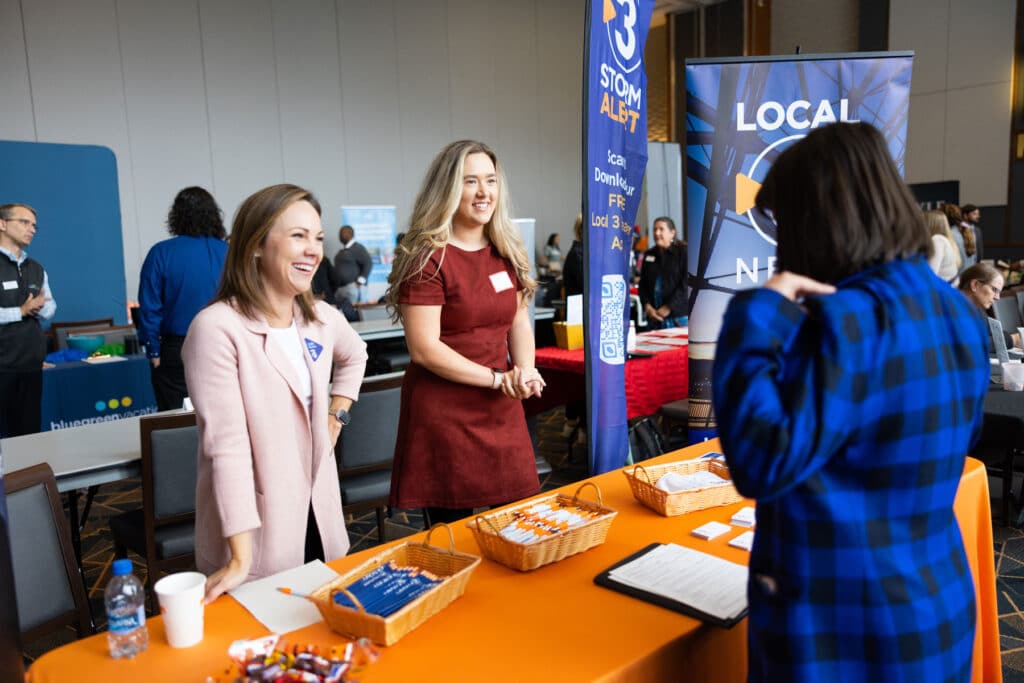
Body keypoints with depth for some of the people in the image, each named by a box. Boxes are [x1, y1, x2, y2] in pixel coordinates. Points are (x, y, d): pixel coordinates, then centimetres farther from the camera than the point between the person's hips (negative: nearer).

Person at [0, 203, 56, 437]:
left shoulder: (36, 269, 14)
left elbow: (50, 308, 14)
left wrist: (37, 307, -6)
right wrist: (21, 311, -12)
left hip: (32, 364, 6)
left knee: (31, 429, 12)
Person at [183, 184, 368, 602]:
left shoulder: (322, 318, 1)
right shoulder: (218, 328, -19)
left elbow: (354, 357, 25)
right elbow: (227, 446, -23)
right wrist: (240, 559, -24)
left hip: (320, 518, 6)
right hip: (256, 533, -6)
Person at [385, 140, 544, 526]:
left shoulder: (506, 252, 8)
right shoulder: (428, 258, -12)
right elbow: (424, 349, -16)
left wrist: (525, 372, -5)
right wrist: (499, 378, -15)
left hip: (501, 409, 6)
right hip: (444, 413, -6)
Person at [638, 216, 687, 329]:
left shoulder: (683, 252, -2)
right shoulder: (648, 255, 13)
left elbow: (686, 283, -9)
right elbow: (643, 284, 13)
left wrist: (669, 307, -13)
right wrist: (647, 306, -2)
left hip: (679, 316, -4)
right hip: (654, 317, 4)